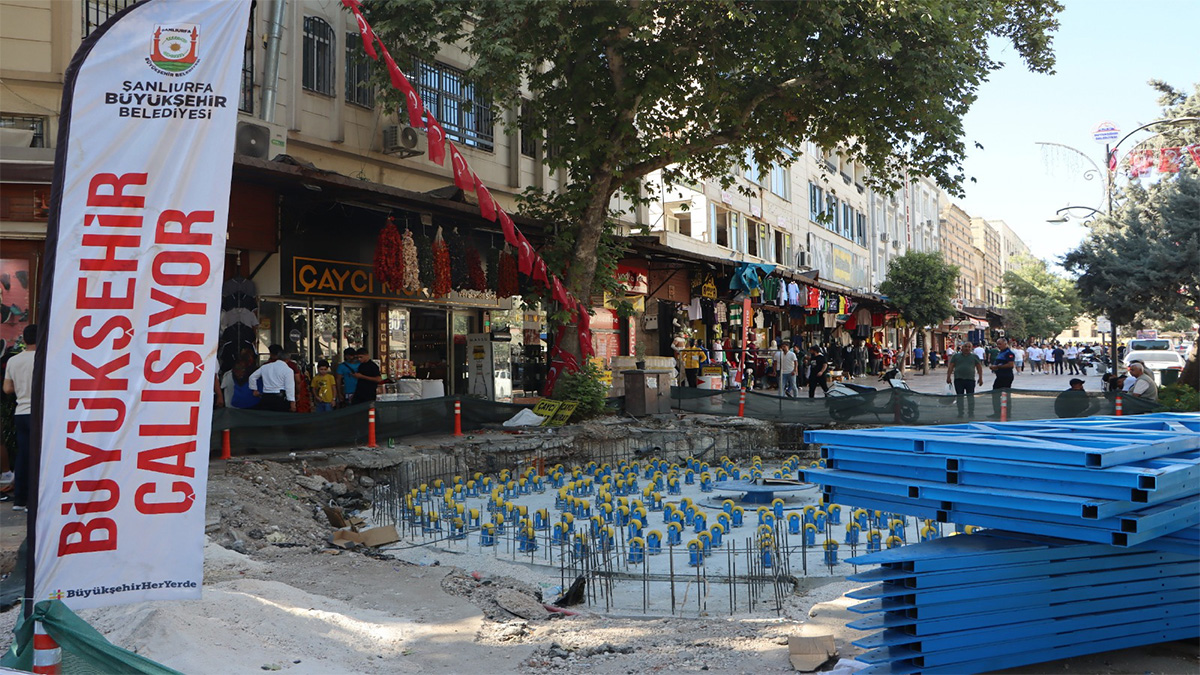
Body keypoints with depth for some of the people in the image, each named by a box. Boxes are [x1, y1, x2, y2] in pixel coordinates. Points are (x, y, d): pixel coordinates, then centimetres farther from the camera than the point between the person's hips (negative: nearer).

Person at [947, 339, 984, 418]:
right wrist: (948, 377, -2)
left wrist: (980, 378, 1)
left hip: (970, 379, 0)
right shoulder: (956, 356, 7)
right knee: (959, 396, 4)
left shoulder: (974, 357, 8)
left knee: (970, 396, 3)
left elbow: (979, 368, 7)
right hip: (958, 379, 0)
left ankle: (971, 412, 11)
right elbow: (950, 367, 5)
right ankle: (960, 413, 12)